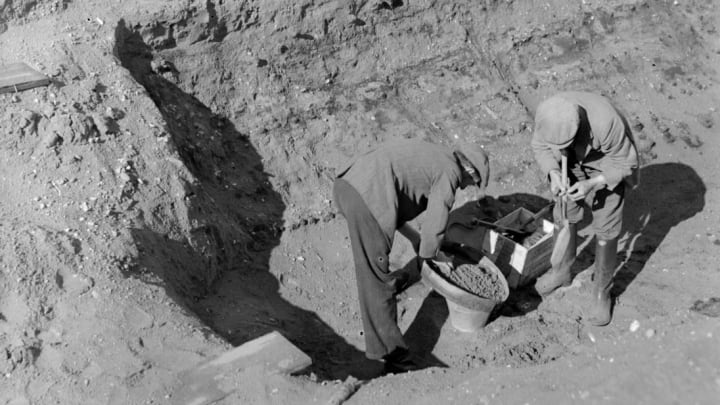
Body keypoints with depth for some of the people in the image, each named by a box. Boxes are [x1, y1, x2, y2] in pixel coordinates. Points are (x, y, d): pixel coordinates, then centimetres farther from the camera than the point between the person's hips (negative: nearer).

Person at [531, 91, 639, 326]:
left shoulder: (606, 123, -41)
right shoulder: (546, 114, -30)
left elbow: (624, 162, -24)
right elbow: (540, 146, -10)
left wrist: (592, 185, -37)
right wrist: (554, 174, -28)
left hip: (608, 169, -4)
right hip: (572, 167, 4)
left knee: (605, 231, 0)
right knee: (564, 218, 13)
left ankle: (602, 292, 19)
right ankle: (562, 271, 37)